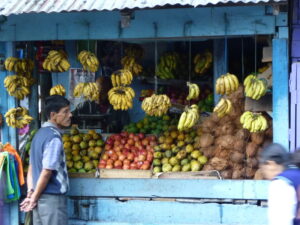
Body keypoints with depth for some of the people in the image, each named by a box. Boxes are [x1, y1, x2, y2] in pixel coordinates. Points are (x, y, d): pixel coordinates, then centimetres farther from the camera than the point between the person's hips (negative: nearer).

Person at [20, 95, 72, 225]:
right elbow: (46, 173, -18)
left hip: (40, 198, 9)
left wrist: (31, 193, 7)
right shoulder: (54, 137, -15)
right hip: (52, 198, -9)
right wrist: (34, 198, -9)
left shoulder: (39, 134, 13)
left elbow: (31, 168, 14)